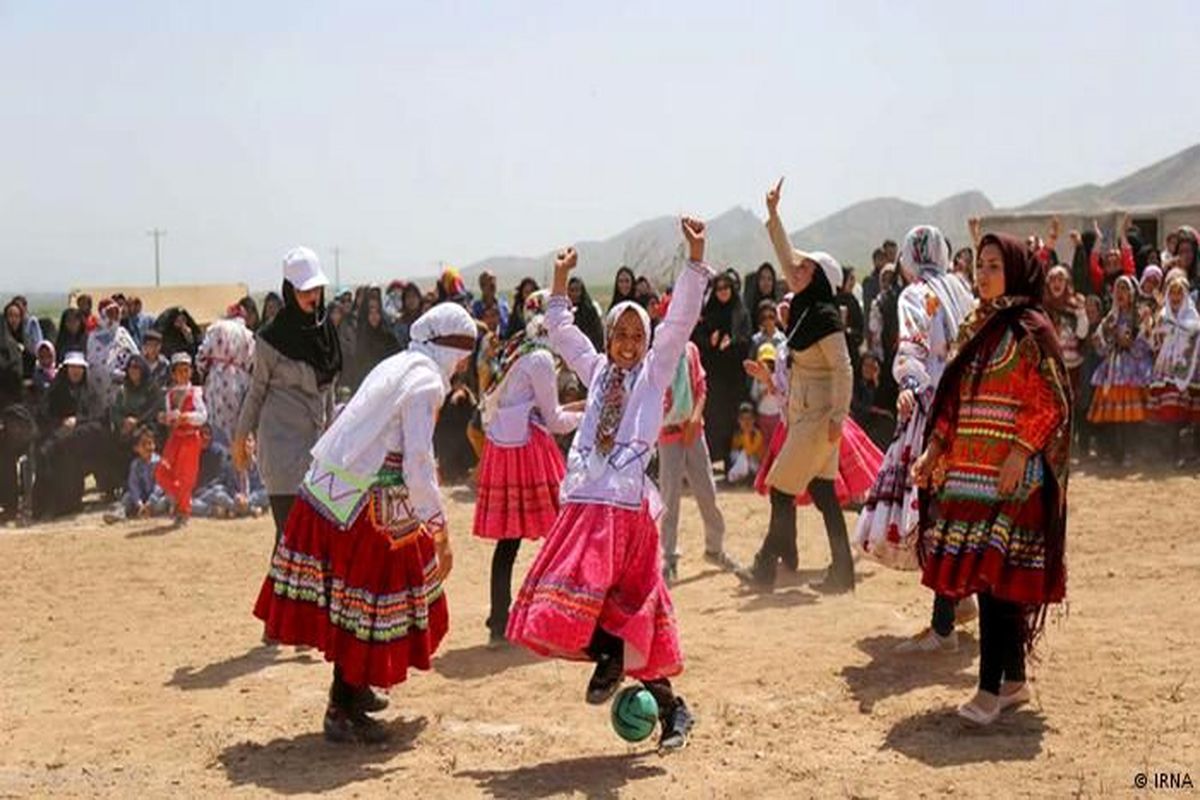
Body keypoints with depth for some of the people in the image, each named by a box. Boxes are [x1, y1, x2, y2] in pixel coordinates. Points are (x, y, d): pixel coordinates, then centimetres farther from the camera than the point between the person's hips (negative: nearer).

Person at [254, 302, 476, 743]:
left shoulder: (398, 364, 13)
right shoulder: (426, 382, -13)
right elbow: (418, 468, -20)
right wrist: (441, 535, -15)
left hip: (330, 488, 9)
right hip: (361, 505, -9)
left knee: (355, 603, 19)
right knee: (362, 604, 1)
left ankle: (352, 690, 33)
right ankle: (343, 713, 9)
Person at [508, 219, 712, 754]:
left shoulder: (655, 372, 7)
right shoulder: (598, 371, 18)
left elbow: (681, 320, -4)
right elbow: (560, 331, 27)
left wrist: (696, 259, -13)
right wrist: (560, 279, 20)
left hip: (626, 511, -5)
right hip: (583, 508, 5)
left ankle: (611, 656, 8)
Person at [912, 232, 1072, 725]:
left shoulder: (1028, 330, -7)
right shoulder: (976, 328, 15)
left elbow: (1051, 404, -11)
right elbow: (954, 402, 17)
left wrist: (1019, 454, -21)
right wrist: (932, 452, 9)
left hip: (1010, 475, -7)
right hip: (968, 471, 7)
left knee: (995, 574, -10)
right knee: (988, 575, 8)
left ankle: (991, 688, -7)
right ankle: (1013, 680, 17)